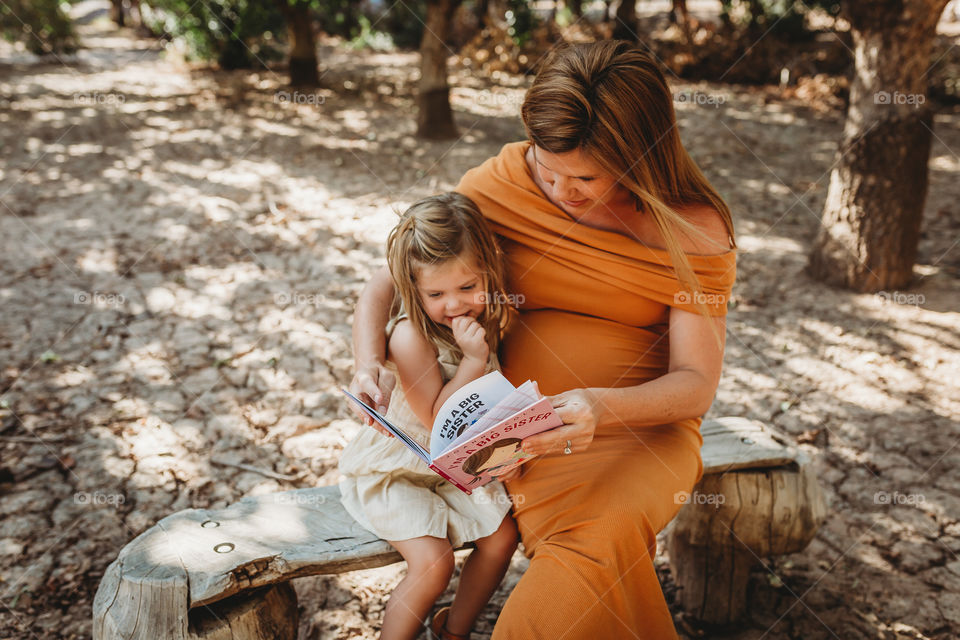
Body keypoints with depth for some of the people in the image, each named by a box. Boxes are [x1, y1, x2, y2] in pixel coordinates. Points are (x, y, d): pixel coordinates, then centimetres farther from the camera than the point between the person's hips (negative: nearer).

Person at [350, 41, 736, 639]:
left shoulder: (694, 228, -6)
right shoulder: (502, 183, -4)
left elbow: (696, 383, -10)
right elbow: (389, 281, 2)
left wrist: (602, 407, -30)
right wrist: (370, 362, -18)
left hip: (644, 425, 0)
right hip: (520, 426, 1)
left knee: (605, 534, -31)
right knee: (593, 548, -28)